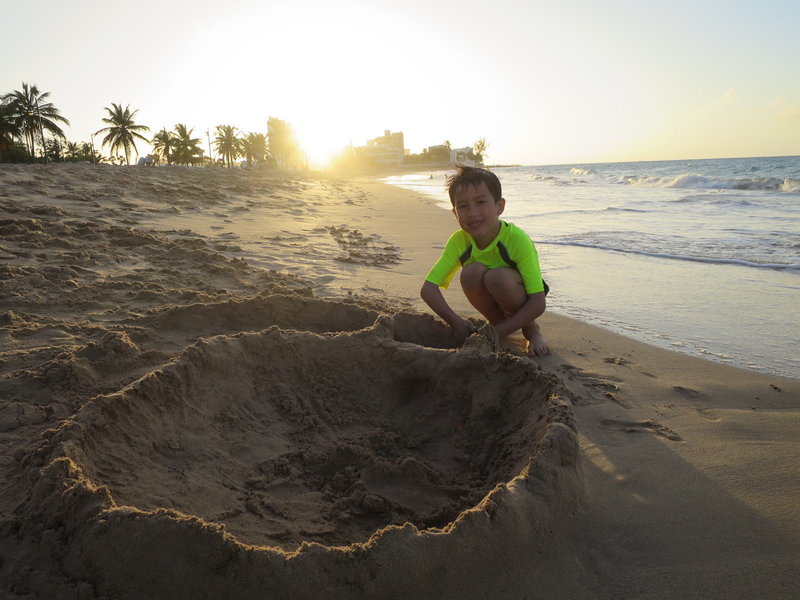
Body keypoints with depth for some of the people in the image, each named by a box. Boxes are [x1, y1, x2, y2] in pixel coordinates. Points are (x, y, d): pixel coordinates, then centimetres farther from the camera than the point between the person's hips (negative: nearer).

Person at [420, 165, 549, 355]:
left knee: (497, 277, -35)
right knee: (472, 272, -30)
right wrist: (456, 323, -31)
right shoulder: (458, 241, -18)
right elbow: (427, 289, -19)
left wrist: (497, 333, -34)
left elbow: (538, 303, -30)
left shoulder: (518, 240, -30)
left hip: (522, 299, -2)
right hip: (491, 300, 3)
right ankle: (497, 320, -5)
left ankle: (532, 329, -8)